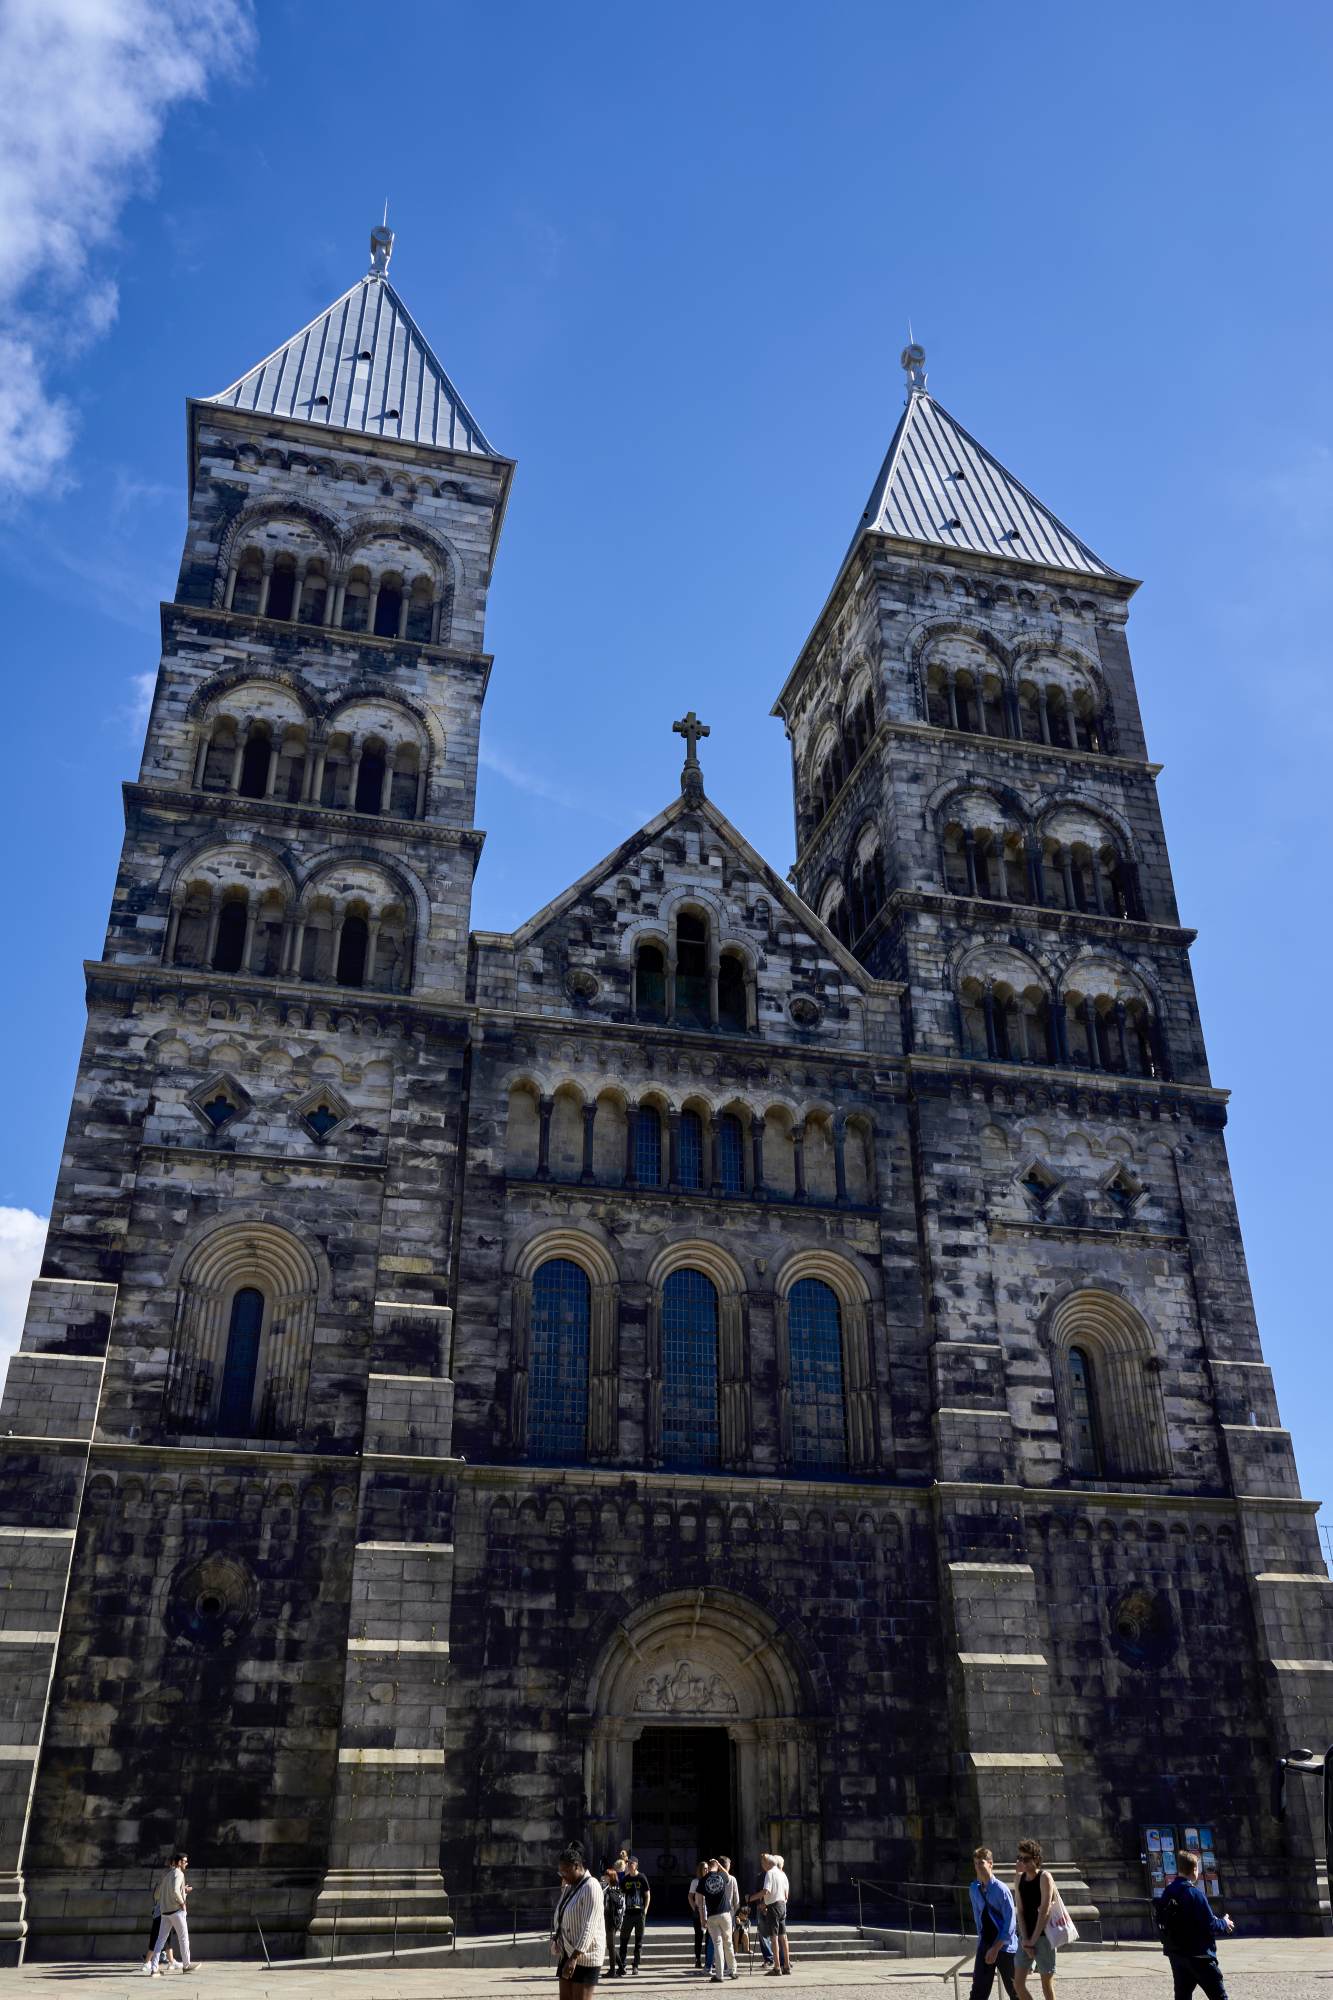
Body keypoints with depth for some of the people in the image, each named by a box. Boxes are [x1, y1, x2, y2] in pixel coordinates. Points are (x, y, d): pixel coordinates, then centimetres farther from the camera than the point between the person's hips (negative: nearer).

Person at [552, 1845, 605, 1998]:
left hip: (584, 1956, -8)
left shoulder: (590, 1887, -14)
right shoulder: (569, 1887, 13)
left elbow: (589, 1926, -22)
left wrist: (575, 1957, -27)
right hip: (567, 1953, 8)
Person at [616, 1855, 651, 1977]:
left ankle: (636, 1965, 12)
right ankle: (622, 1965, 6)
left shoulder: (642, 1878, -2)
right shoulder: (625, 1879, 7)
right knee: (624, 1939, 1)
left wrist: (645, 1910, -8)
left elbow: (648, 1896, 0)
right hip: (628, 1912, 3)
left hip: (640, 1913, -3)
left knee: (639, 1940, 4)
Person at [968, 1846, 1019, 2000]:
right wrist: (981, 1938, 11)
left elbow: (1010, 1922, -16)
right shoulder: (974, 1889, 3)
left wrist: (996, 1948, -17)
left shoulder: (1001, 1889, -15)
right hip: (985, 1944, 5)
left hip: (1004, 1945, -5)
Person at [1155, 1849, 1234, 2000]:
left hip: (1175, 1954, 7)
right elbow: (1209, 1925, -17)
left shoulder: (1167, 1892, 6)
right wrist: (1224, 1924, 5)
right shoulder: (1194, 1893, -16)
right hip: (1198, 1955, -7)